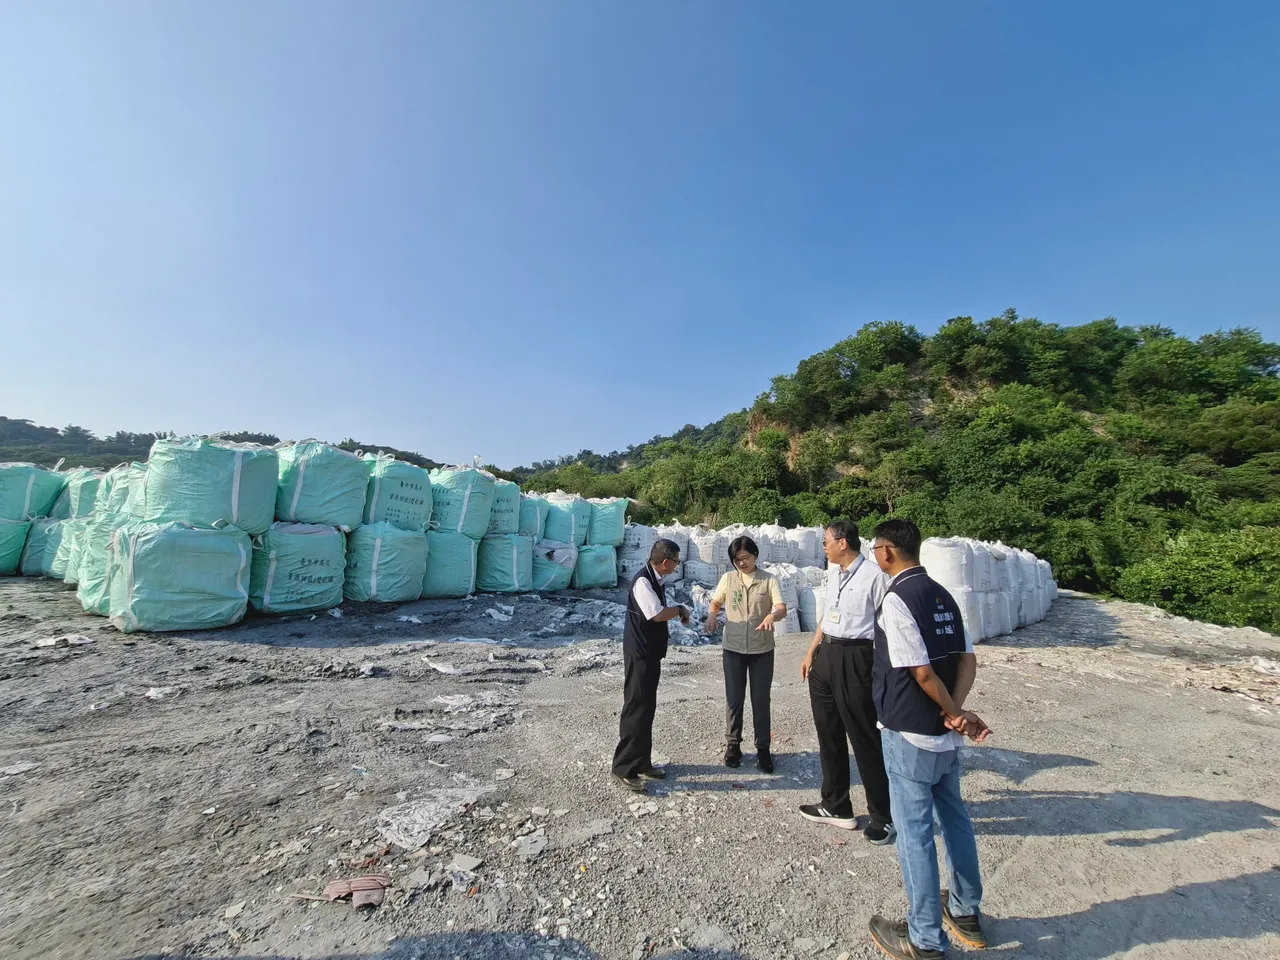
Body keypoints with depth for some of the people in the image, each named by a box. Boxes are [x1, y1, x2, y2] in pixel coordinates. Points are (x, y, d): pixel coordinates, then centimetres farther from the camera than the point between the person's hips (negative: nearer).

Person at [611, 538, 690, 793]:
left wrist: (676, 613, 1)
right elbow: (657, 614, -29)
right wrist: (681, 609, -13)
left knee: (647, 709, 17)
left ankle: (642, 762, 29)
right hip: (639, 655, -10)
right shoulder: (642, 581, -22)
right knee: (636, 710, -2)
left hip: (650, 654, 10)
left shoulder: (655, 580, 8)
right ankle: (624, 767, 11)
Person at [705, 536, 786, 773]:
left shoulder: (769, 580, -5)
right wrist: (711, 615, -13)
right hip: (733, 648, 1)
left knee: (761, 700, 8)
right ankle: (732, 744, 26)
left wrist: (772, 615, -37)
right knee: (734, 699, 9)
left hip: (762, 650, -1)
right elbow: (715, 603, 9)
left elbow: (782, 608, -15)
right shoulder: (728, 579, 0)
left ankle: (763, 748, 23)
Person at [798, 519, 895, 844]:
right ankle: (836, 806, 36)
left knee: (865, 739, 6)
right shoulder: (833, 573, 10)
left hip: (854, 658, -8)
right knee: (829, 734, 18)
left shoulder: (873, 576, -15)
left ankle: (882, 817, 27)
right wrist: (811, 653, 21)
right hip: (825, 655, 9)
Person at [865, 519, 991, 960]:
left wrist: (955, 714, -6)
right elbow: (967, 659, 2)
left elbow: (922, 672, -21)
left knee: (914, 832, 6)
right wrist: (956, 713, -8)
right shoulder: (942, 595, 4)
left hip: (910, 734, -8)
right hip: (945, 735, 8)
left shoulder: (896, 598, -21)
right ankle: (966, 914, 42)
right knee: (954, 818, 22)